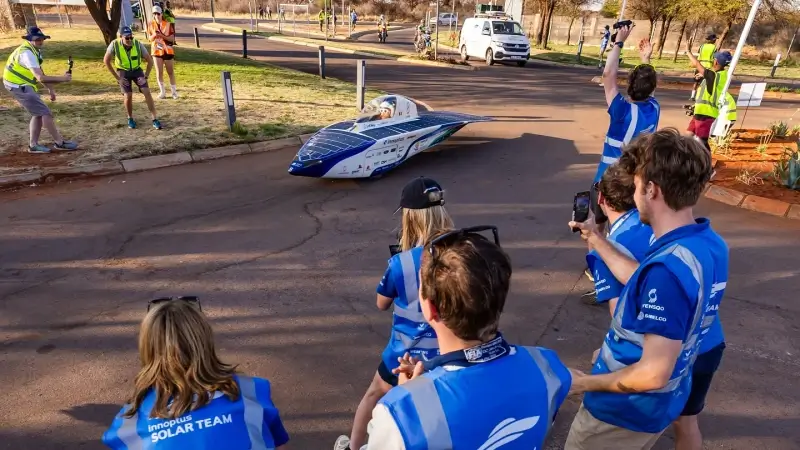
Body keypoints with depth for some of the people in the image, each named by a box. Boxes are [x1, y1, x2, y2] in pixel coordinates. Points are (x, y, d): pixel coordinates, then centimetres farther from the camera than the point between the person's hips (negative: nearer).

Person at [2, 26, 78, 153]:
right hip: (19, 86, -10)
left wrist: (51, 89, 12)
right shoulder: (27, 53, -22)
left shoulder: (34, 50, 9)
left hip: (22, 86, 10)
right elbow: (40, 78, -31)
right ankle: (60, 143, -4)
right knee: (45, 113, -9)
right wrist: (62, 78, -29)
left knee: (38, 113, 12)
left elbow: (40, 73, 17)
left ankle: (33, 145, 15)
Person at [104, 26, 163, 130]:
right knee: (128, 96, -10)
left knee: (147, 92, -13)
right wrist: (117, 77, -11)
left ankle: (155, 119, -9)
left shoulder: (138, 44, -20)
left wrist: (146, 76, -11)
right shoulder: (115, 45, -21)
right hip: (123, 72, -1)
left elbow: (150, 60, -7)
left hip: (137, 70, 1)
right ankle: (130, 119, 15)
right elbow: (106, 61, -10)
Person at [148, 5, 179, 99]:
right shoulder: (151, 24, 3)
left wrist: (163, 36, -22)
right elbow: (150, 39, 5)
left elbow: (172, 38, -8)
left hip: (168, 50, -2)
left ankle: (174, 91, 15)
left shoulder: (168, 24, -6)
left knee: (171, 72, 5)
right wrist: (154, 35, -16)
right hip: (157, 51, 2)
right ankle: (162, 92, 10)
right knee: (159, 72, 3)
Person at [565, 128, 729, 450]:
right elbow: (643, 284, 8)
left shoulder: (668, 267, -34)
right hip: (668, 400, 8)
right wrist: (597, 241, 12)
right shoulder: (710, 243, -6)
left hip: (628, 411, -8)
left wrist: (586, 383, -17)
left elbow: (653, 373, -31)